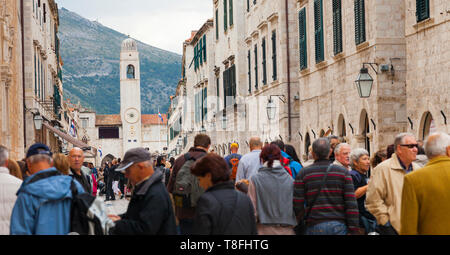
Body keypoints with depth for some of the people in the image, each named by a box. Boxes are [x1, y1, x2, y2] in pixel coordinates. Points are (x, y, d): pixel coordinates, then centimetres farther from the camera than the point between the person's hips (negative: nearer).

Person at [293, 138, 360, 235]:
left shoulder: (303, 174, 1)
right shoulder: (343, 172, 3)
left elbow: (297, 205, -2)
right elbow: (352, 204, -2)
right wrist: (353, 230, 0)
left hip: (314, 227, 0)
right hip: (339, 226, 0)